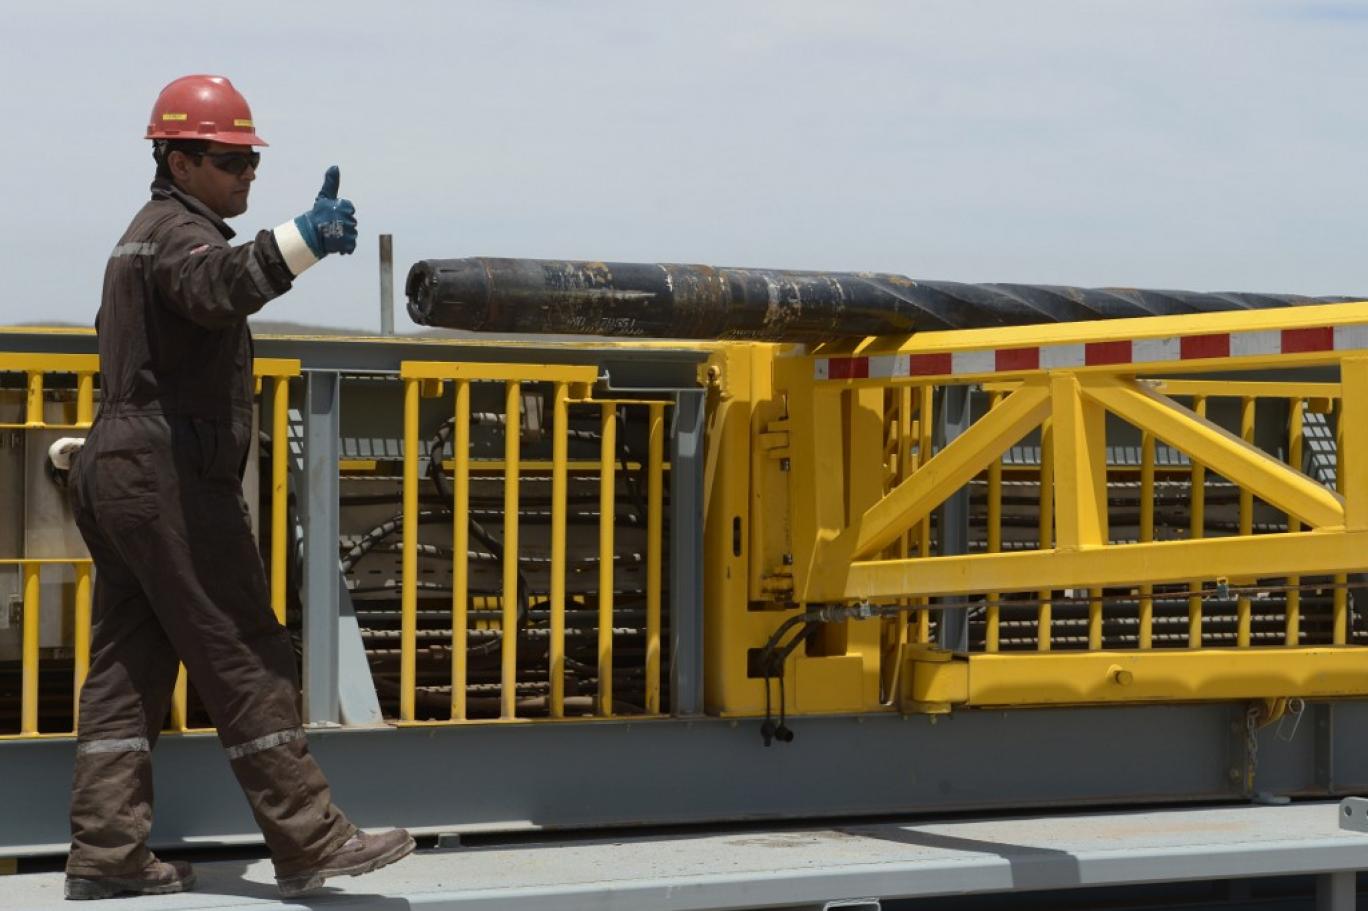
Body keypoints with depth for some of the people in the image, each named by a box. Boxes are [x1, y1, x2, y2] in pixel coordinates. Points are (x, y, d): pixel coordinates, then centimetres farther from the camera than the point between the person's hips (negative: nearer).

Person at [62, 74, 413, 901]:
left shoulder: (145, 235, 23)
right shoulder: (179, 233, -11)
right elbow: (218, 287, -35)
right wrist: (300, 242, -49)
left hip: (114, 467, 10)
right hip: (170, 473, -10)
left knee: (127, 668, 7)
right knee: (248, 662, -10)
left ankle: (107, 851, 5)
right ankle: (310, 842, -10)